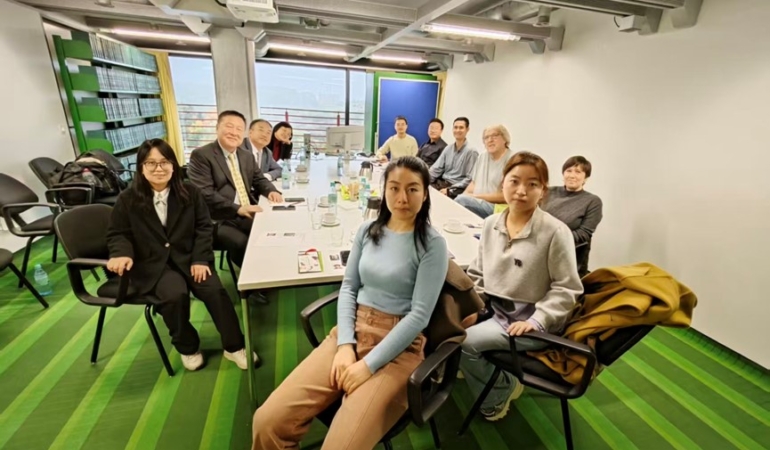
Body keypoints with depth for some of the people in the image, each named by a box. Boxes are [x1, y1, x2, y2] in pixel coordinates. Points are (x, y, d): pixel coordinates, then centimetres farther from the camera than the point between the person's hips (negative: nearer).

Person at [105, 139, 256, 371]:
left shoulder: (190, 192, 3)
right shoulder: (127, 199, -1)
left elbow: (203, 227, 1)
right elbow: (117, 234, 4)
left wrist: (200, 259, -11)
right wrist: (122, 254, -20)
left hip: (187, 257, 1)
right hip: (150, 264, -1)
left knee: (214, 290, -23)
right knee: (175, 294, -30)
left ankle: (234, 346, -3)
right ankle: (187, 347, 0)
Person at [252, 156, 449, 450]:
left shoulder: (432, 244, -7)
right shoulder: (368, 230, 6)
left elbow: (419, 315, -12)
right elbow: (348, 288, 6)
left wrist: (369, 364, -15)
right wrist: (345, 344, -8)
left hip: (398, 347, -3)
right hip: (352, 331, 4)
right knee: (268, 421, -9)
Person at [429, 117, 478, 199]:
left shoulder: (471, 151, -7)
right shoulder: (448, 149, 13)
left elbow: (470, 179, -12)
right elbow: (436, 168, 9)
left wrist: (450, 189, -19)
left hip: (457, 188, -6)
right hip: (442, 182, 6)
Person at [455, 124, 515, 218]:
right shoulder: (482, 156, 14)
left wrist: (476, 196, -15)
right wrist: (464, 195, -2)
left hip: (497, 207, -7)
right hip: (477, 202, 7)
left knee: (462, 200, -27)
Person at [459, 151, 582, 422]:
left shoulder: (555, 231, -18)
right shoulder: (490, 224, -2)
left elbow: (567, 289, -12)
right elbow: (478, 273, 8)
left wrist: (536, 321, -21)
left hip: (528, 320, -6)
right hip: (494, 309, 6)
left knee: (464, 341, -19)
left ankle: (500, 392, 14)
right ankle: (487, 371, 20)